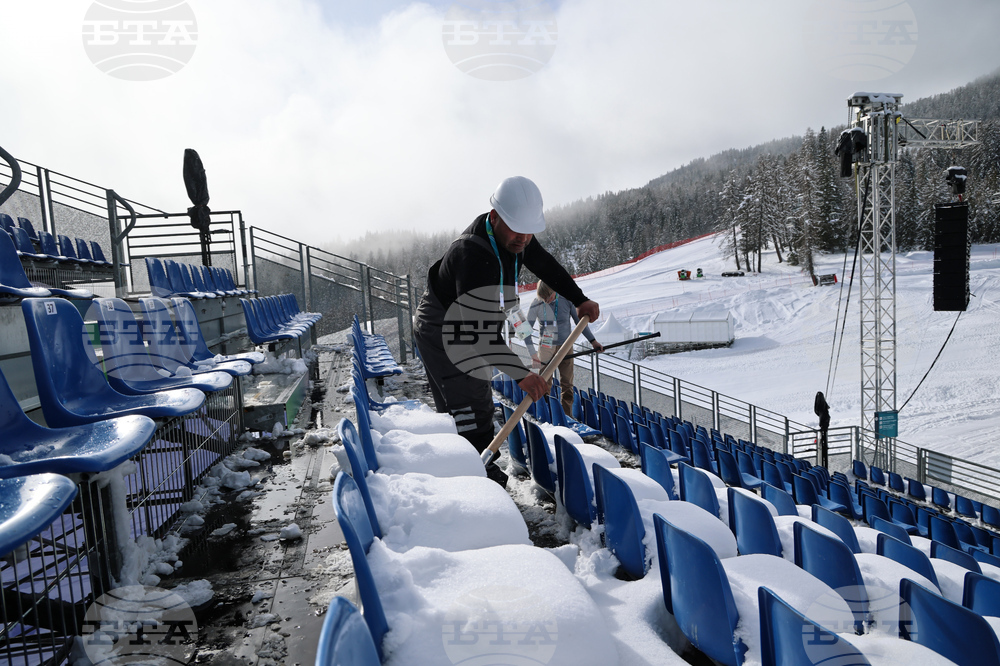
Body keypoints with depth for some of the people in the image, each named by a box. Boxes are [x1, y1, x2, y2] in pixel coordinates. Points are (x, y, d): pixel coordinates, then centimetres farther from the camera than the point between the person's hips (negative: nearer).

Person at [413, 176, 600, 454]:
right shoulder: (472, 254, -37)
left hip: (468, 335, 9)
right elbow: (479, 327, -41)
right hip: (441, 336, -9)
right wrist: (520, 373, -44)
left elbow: (546, 265, 12)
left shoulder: (516, 236, -8)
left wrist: (580, 300, 8)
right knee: (471, 418, -15)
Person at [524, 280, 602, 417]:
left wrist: (592, 341, 5)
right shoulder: (536, 304, -9)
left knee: (567, 385, 2)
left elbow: (580, 321, 5)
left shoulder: (567, 299, -7)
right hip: (545, 348, 0)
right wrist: (533, 354, -15)